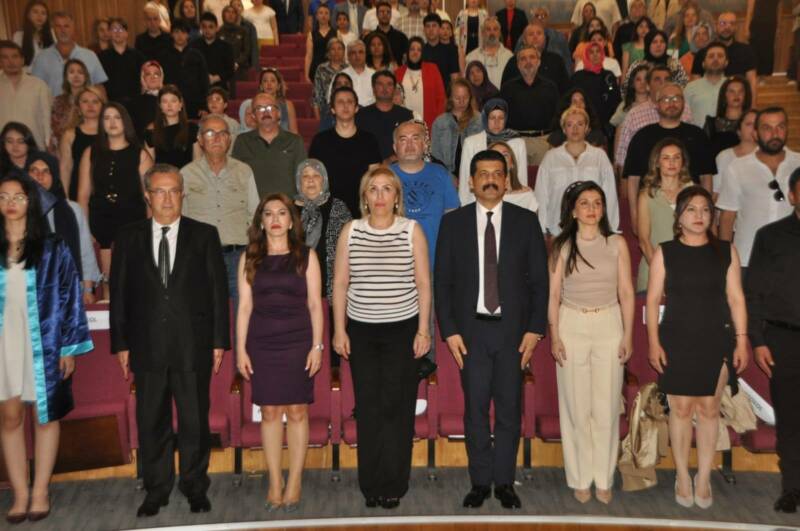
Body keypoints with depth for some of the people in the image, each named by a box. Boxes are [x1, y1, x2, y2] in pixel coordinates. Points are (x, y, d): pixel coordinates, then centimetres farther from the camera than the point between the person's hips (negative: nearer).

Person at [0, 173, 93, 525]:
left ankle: (40, 492, 16)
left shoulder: (52, 249, -1)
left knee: (45, 416, 6)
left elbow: (69, 296, -2)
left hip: (43, 344, -2)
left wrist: (69, 347, -6)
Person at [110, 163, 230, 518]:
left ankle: (195, 487, 24)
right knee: (151, 422, 10)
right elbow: (119, 293, 6)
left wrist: (219, 341, -3)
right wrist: (121, 343, 1)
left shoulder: (204, 235, 2)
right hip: (147, 346, 1)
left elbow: (219, 290, 1)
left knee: (195, 421, 8)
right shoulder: (128, 237, 6)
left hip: (193, 345, -1)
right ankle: (156, 490, 25)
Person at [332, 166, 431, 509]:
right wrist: (339, 329, 2)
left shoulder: (412, 230, 0)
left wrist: (424, 330, -3)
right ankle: (371, 485, 18)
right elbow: (340, 283, 6)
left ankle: (394, 485, 13)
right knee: (367, 407, 5)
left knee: (396, 406, -1)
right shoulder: (351, 231, 4)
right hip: (361, 331, 2)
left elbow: (423, 284, 1)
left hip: (402, 330, -1)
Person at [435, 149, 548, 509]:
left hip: (513, 330, 0)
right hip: (471, 330, 0)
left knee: (509, 409, 7)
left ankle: (505, 482, 20)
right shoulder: (453, 222, 4)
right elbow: (442, 281, 3)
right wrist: (449, 331, -4)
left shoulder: (526, 221, 4)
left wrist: (535, 329, -4)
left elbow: (539, 279, 4)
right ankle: (480, 482, 19)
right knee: (475, 409, 5)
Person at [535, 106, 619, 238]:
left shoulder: (600, 156, 7)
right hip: (558, 231, 0)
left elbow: (610, 195, 8)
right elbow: (541, 196, 8)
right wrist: (542, 231, 6)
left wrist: (610, 230, 5)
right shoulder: (550, 158, 7)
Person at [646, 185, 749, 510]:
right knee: (681, 410, 4)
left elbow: (736, 298, 4)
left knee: (709, 410, 6)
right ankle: (682, 477, 20)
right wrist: (654, 342, -6)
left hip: (715, 342, 1)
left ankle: (703, 479, 19)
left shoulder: (726, 252, 3)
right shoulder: (665, 252, 0)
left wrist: (741, 340, -1)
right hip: (677, 342, -1)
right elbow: (653, 299, 0)